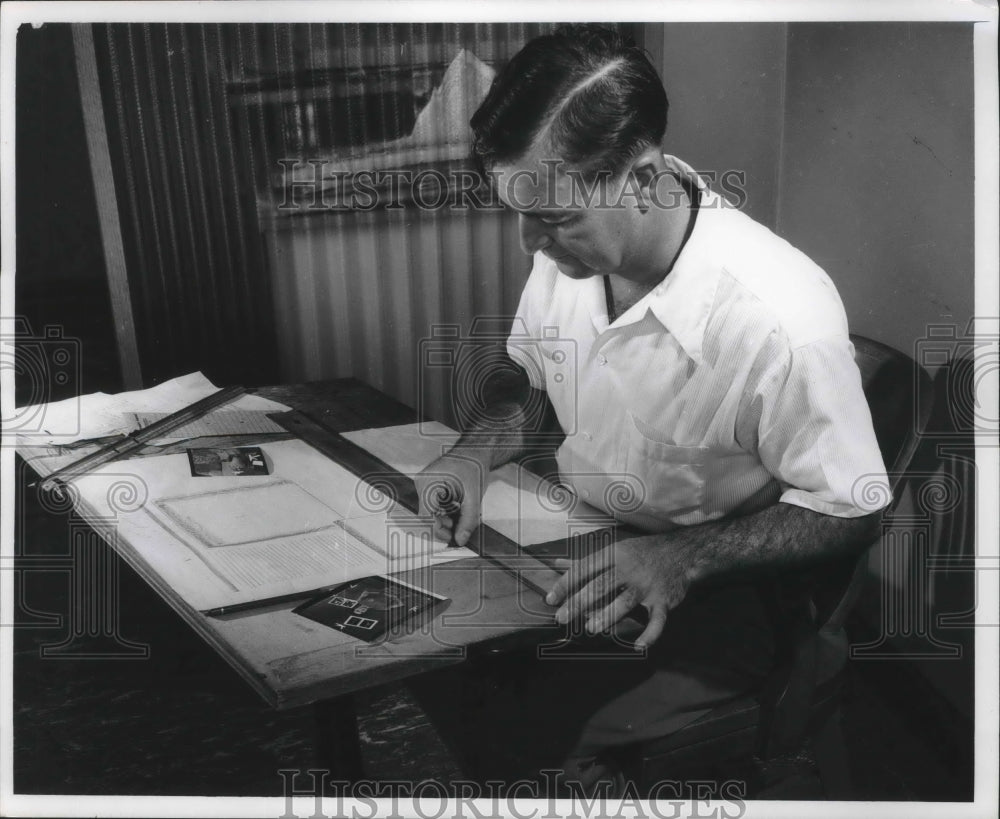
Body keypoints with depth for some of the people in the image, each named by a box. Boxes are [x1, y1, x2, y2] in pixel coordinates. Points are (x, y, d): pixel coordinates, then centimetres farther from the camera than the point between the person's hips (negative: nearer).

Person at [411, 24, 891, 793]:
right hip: (574, 553, 6)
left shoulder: (782, 319, -29)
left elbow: (852, 512, -14)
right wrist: (477, 452, -9)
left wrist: (684, 557, -26)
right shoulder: (571, 245, -8)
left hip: (704, 598, -5)